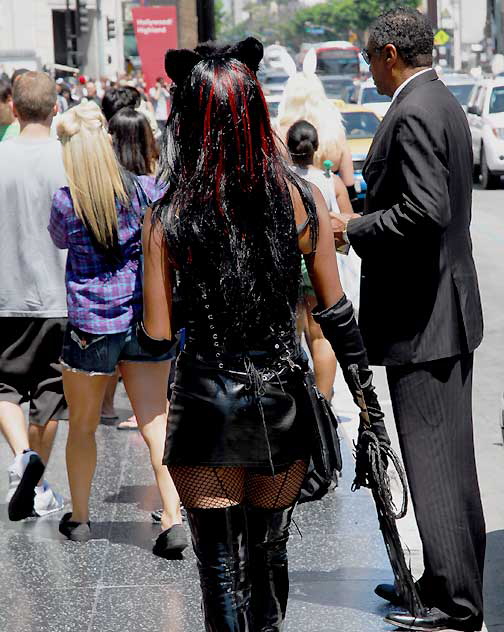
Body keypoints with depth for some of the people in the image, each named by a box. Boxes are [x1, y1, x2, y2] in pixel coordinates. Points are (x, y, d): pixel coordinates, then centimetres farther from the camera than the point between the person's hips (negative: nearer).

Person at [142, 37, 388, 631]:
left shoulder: (166, 218, -11)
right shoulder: (301, 199, -6)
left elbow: (157, 338, -9)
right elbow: (335, 312, -1)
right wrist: (367, 393, 9)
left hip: (206, 404, -2)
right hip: (282, 403, 3)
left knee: (220, 570, 7)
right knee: (269, 556, 21)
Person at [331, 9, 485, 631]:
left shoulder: (412, 114, -17)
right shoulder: (444, 104, 14)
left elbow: (426, 210, -27)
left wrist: (353, 228, -14)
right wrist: (362, 217, 16)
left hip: (418, 318, -11)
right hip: (448, 306, 11)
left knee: (431, 461, -6)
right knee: (451, 457, 16)